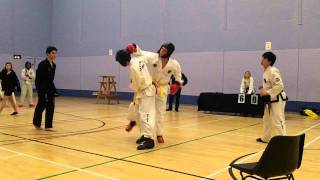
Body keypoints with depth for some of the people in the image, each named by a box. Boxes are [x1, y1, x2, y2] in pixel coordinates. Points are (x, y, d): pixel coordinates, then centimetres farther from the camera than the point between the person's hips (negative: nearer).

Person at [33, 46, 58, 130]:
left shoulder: (53, 65, 9)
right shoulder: (42, 64, -15)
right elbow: (38, 78, -17)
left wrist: (53, 89, 12)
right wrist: (39, 90, -21)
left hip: (50, 88, 8)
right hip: (42, 89, -7)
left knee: (50, 107, 4)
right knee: (41, 106, 2)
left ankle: (48, 126, 10)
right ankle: (36, 123, 25)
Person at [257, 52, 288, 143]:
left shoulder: (273, 71, -21)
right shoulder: (266, 71, 10)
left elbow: (280, 85, -27)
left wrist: (267, 93, -26)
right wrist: (264, 88, 9)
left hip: (277, 99, -11)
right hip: (271, 99, 11)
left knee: (278, 121, -9)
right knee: (267, 119, 20)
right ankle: (266, 138, 33)